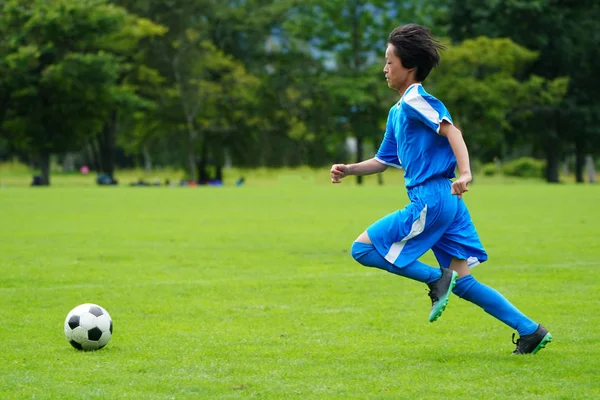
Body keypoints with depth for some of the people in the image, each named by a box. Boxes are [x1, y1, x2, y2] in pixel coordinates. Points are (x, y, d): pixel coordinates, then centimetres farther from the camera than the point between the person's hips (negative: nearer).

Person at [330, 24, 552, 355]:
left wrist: (464, 172, -33)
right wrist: (348, 170, 15)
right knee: (462, 283, 8)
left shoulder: (415, 99, -7)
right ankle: (530, 331, 6)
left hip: (432, 200, -9)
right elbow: (383, 160, 29)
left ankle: (437, 279, -9)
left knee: (362, 249, -5)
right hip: (445, 203, 9)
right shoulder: (397, 112, 22)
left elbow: (451, 131, -20)